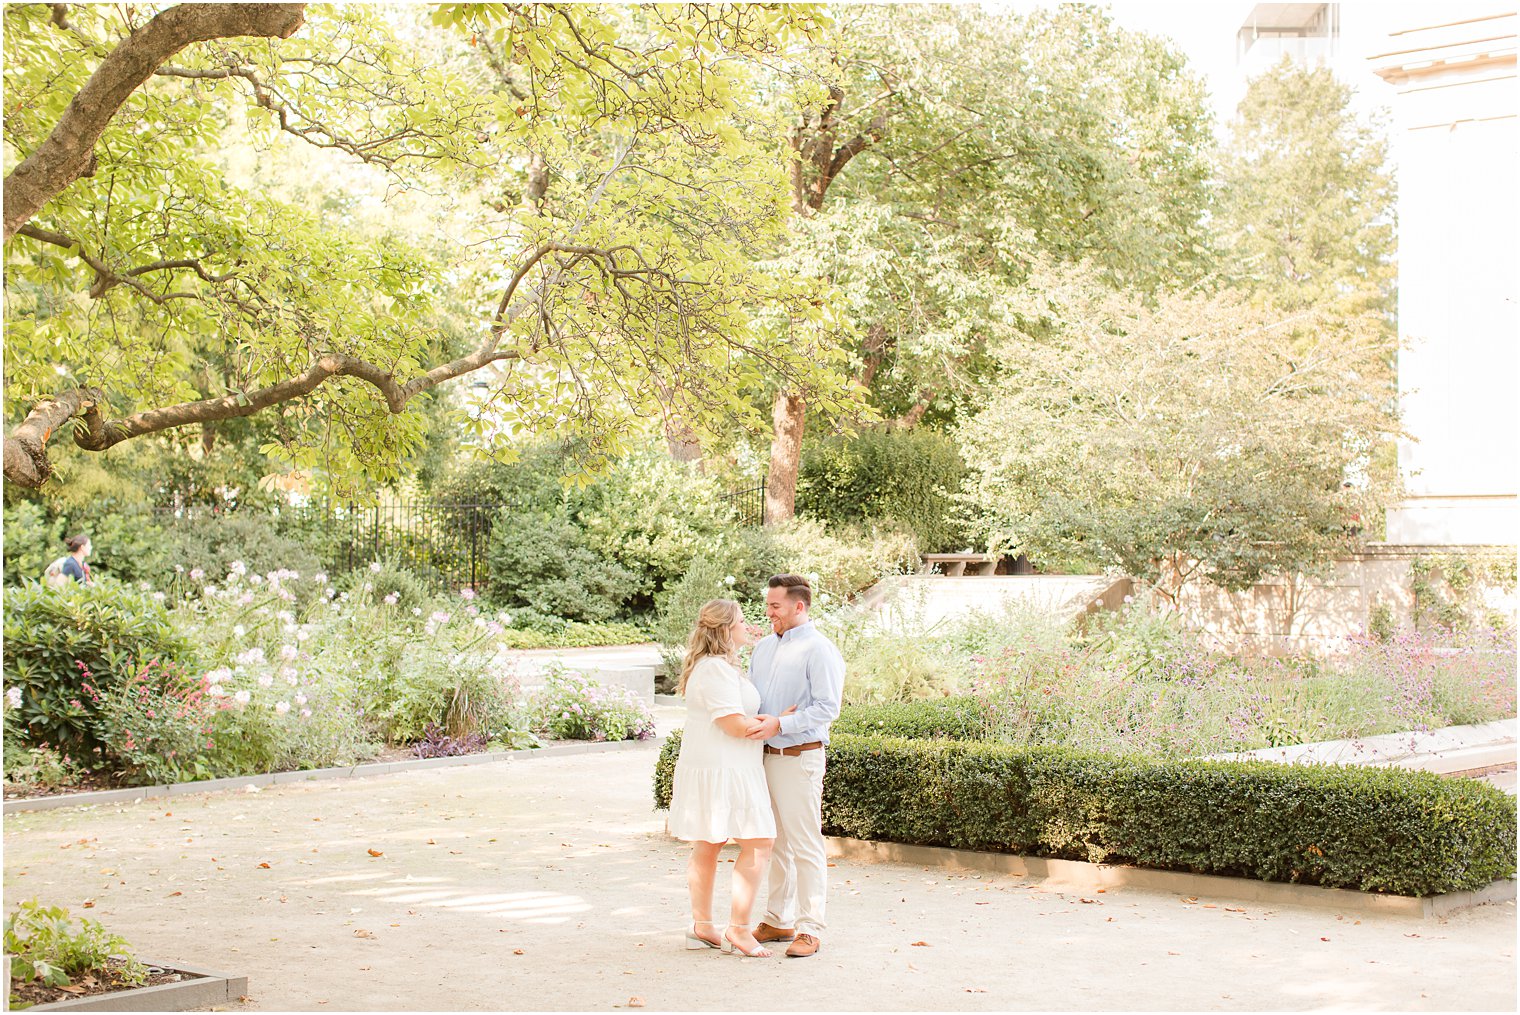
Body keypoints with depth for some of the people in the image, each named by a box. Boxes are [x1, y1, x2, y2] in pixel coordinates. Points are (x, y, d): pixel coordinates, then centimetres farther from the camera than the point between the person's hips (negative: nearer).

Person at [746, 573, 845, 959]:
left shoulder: (819, 650, -9)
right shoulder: (764, 647, 15)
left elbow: (827, 707, -16)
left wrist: (781, 724, -21)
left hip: (799, 757, -8)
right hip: (765, 755, 8)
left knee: (805, 845, -4)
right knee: (775, 844, 13)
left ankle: (809, 929, 1)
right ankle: (778, 920, 22)